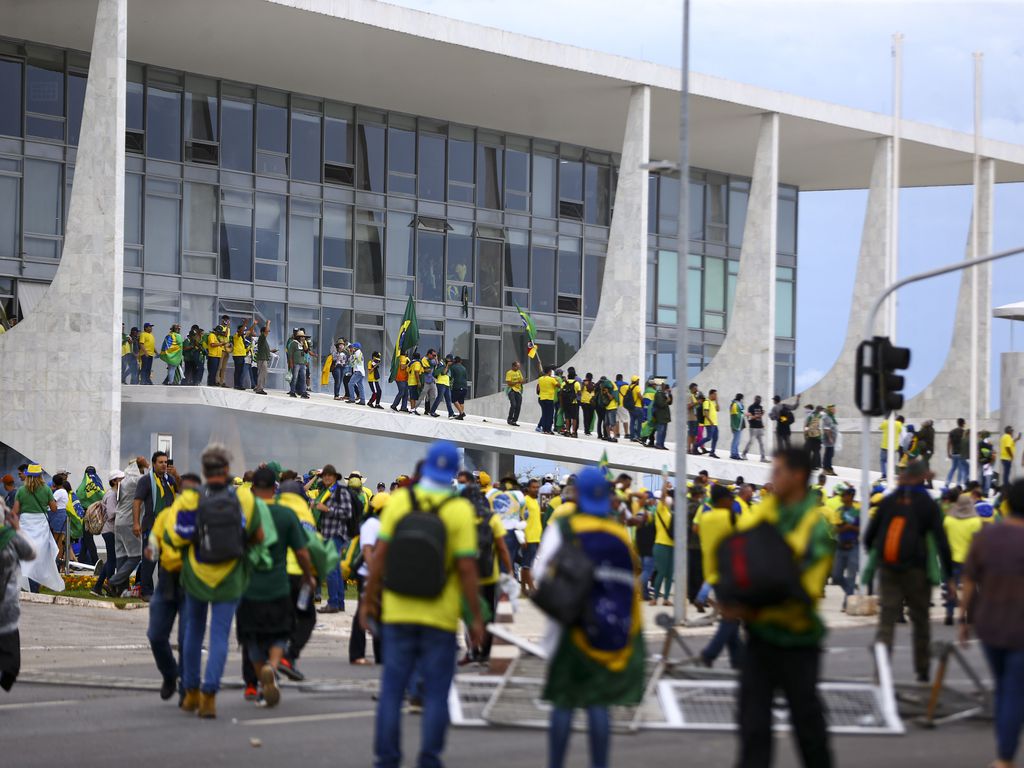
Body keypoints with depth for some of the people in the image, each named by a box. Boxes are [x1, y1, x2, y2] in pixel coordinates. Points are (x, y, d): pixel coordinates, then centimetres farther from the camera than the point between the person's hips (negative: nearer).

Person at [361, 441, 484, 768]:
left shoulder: (399, 501, -3)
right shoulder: (460, 509, -9)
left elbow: (379, 556, -3)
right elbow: (466, 569, -11)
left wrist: (369, 600, 8)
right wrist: (476, 618, -3)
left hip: (398, 614, 2)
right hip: (440, 617, -2)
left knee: (391, 691, 8)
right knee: (436, 694, 6)